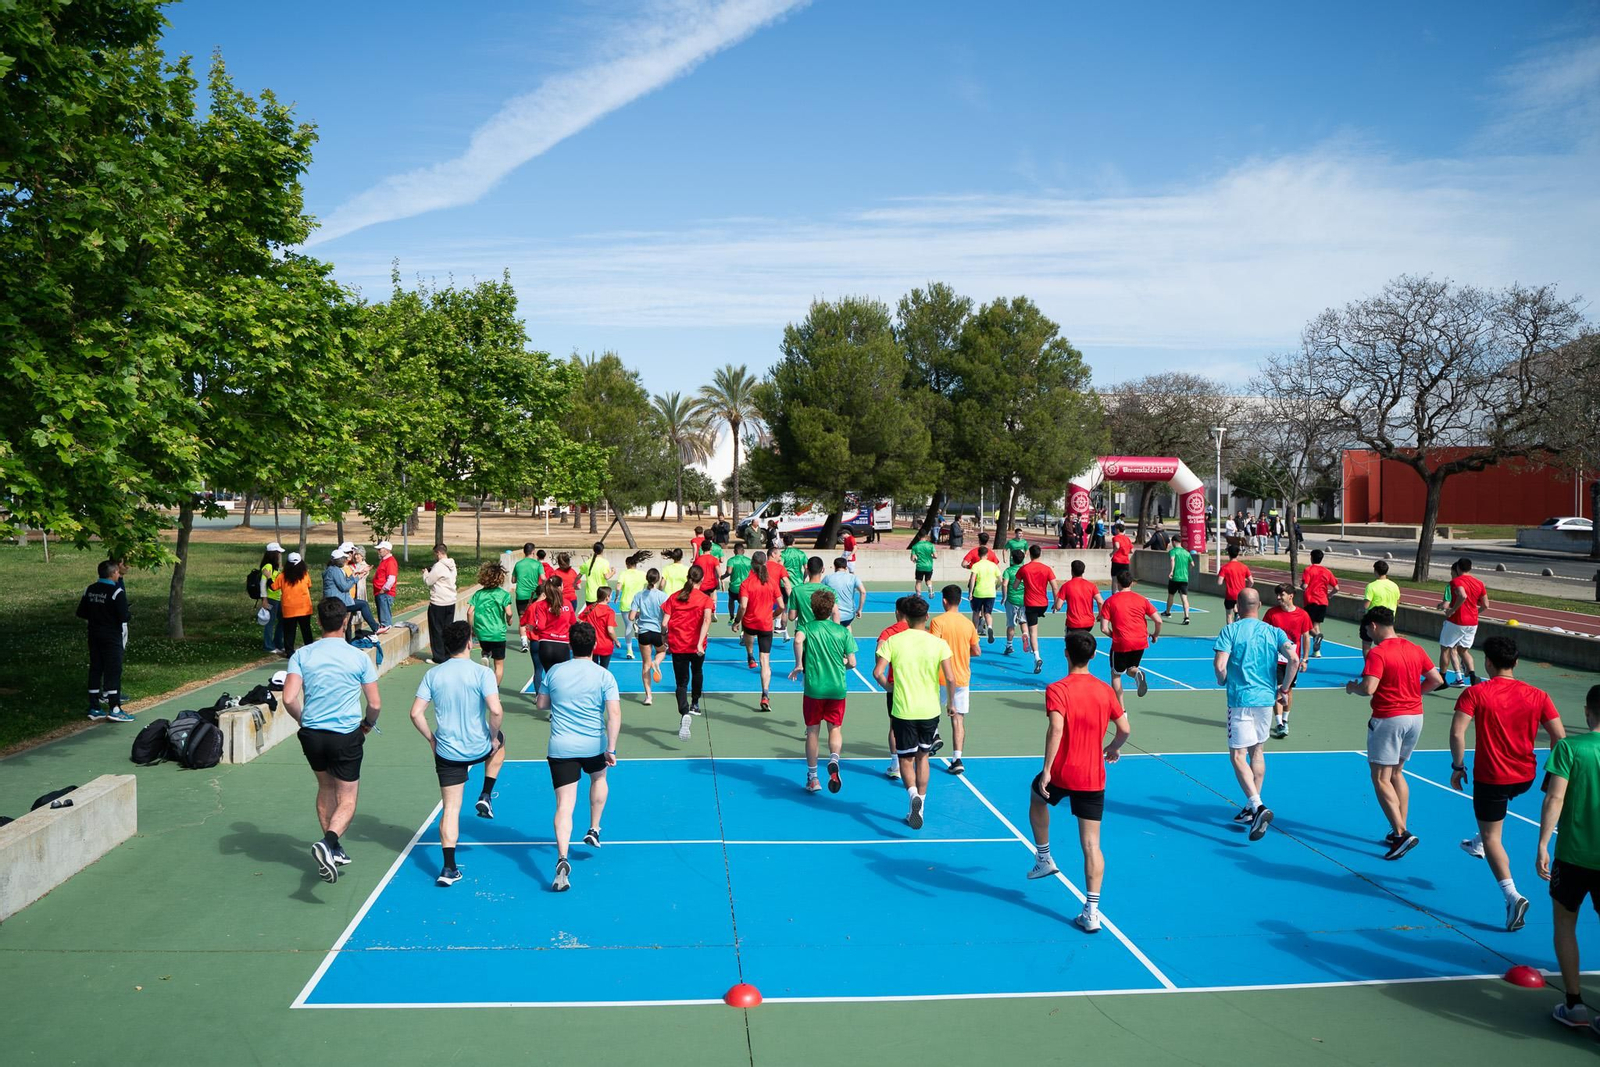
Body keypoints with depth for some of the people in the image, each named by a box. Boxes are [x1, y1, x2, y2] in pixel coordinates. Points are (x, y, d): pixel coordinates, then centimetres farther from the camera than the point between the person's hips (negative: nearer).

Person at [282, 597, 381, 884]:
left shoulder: (302, 655, -2)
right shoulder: (360, 657, -6)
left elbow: (289, 699, -10)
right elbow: (375, 704, -3)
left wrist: (303, 720, 10)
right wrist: (367, 725, 18)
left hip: (311, 734, 3)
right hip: (346, 736, -3)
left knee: (325, 788, 25)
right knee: (347, 801, 4)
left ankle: (332, 849, 32)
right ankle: (328, 843, -22)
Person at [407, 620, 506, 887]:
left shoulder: (432, 674, -3)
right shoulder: (482, 672, -14)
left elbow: (416, 713, -4)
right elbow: (496, 710, -23)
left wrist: (431, 739, 9)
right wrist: (493, 737, -5)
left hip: (446, 752, 2)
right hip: (479, 748, -2)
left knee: (450, 809, 9)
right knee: (499, 743, 34)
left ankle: (449, 868, 6)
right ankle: (486, 797, 27)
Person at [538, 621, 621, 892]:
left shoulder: (555, 672, 0)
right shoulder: (604, 676, -7)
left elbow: (541, 704, 13)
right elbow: (614, 713, -16)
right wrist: (611, 749, -13)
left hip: (560, 748, 0)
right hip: (594, 746, 0)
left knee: (564, 806, -4)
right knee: (599, 777, 33)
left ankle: (562, 858, -22)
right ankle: (593, 830, 39)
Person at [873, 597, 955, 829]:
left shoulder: (893, 641, -5)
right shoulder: (938, 643, -4)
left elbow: (878, 672, -14)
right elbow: (950, 677, -10)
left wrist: (888, 687, 6)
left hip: (903, 710, -1)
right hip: (930, 710, 2)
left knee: (906, 759, 9)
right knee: (923, 757, 19)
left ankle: (914, 795, -19)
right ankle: (920, 809, 22)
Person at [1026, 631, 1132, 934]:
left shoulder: (1057, 690, -11)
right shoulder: (1106, 691, 3)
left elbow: (1056, 729, -24)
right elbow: (1125, 729, 5)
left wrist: (1046, 769, -22)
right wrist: (1112, 749, 26)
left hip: (1061, 773, -3)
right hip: (1094, 778, 3)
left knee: (1037, 797, 32)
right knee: (1091, 844, 3)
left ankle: (1044, 859, 39)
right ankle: (1091, 912, -1)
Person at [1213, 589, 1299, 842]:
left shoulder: (1230, 630, -5)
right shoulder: (1274, 632, 5)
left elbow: (1219, 664, -16)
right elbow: (1294, 660, -8)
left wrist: (1223, 681, 6)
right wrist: (1284, 688, 5)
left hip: (1240, 699, -5)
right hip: (1266, 698, 5)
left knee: (1238, 756, -2)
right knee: (1257, 751, 20)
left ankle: (1258, 806, -20)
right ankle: (1252, 807, 29)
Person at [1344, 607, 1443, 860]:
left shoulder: (1377, 653, -16)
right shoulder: (1414, 649, 6)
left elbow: (1368, 689, -24)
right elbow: (1436, 679, 10)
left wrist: (1352, 687, -4)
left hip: (1388, 720, -8)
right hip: (1415, 716, 8)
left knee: (1381, 778, -2)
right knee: (1396, 773, 20)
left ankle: (1401, 833, -12)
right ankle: (1400, 830, 21)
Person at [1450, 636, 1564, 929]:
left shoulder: (1475, 693, -14)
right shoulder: (1537, 696, -5)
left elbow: (1457, 733, -22)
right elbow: (1560, 738, -4)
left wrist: (1458, 767, -9)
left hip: (1490, 777, -4)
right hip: (1526, 777, 5)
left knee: (1492, 837, 8)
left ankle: (1512, 895, -6)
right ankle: (1478, 843, 49)